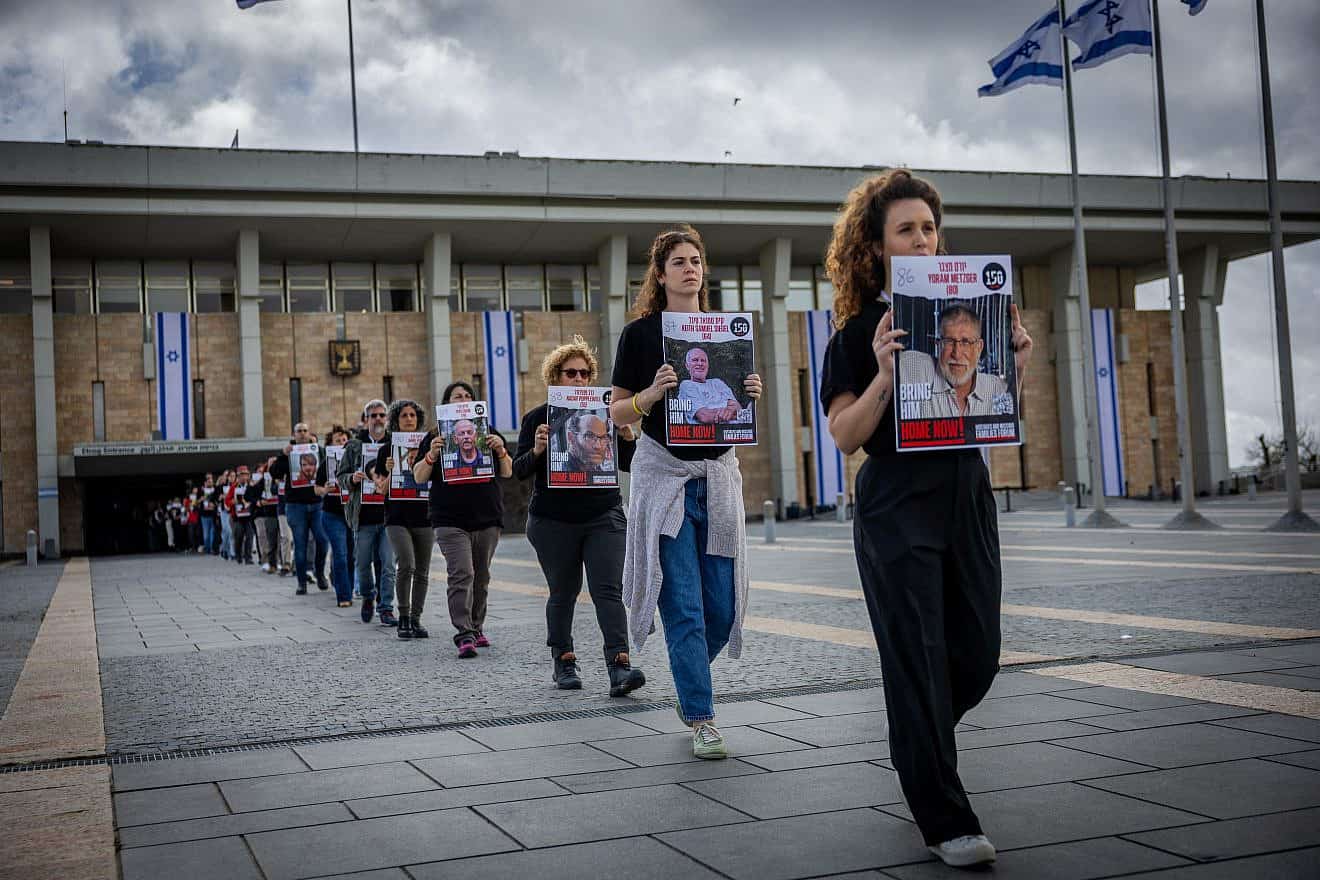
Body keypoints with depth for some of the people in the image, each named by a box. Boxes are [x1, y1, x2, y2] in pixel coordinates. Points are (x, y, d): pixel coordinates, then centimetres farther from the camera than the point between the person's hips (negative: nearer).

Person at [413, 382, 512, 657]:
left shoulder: (488, 433, 12)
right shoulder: (436, 437, 6)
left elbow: (508, 473, 11)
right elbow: (418, 477, 3)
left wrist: (501, 451, -8)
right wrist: (432, 455, -14)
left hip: (488, 518, 3)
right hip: (451, 519, -3)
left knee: (481, 576, 9)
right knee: (461, 574, -15)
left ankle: (476, 627, 22)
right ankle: (464, 635, -18)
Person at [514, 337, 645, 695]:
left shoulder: (604, 413, 7)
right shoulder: (537, 418, 2)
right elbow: (520, 470, -2)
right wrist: (537, 450, -21)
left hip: (604, 517, 1)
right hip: (553, 521, 0)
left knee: (609, 590, -10)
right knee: (563, 592, 9)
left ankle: (619, 666, -18)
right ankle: (563, 662, 23)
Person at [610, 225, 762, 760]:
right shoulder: (641, 333, 0)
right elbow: (618, 414, 0)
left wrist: (752, 394, -5)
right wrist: (652, 393, -19)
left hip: (718, 471, 4)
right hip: (663, 472, -4)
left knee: (723, 601, 4)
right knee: (683, 604, -6)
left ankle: (690, 684, 31)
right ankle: (701, 719, 2)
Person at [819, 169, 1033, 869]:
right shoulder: (858, 331, -3)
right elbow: (845, 435, -9)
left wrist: (1016, 363, -5)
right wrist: (884, 374, -24)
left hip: (967, 496, 5)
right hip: (897, 508, -5)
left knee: (978, 652, 9)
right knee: (918, 658, -4)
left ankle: (925, 738, 41)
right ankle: (946, 822, 6)